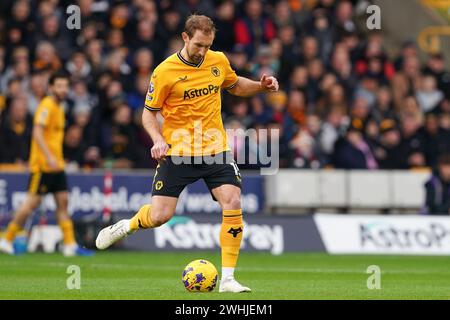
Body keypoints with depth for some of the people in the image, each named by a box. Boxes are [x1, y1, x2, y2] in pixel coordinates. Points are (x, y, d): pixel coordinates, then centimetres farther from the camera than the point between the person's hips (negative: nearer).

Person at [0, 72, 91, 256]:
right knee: (32, 202, -6)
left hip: (56, 165, 9)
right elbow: (37, 133, -22)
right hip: (42, 165, -9)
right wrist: (49, 157, -29)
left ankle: (70, 245, 1)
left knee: (63, 201, 3)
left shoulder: (59, 108, 16)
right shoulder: (47, 106, -13)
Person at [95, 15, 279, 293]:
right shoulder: (165, 72, -10)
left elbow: (235, 85, 24)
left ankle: (228, 279, -8)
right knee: (160, 215, -6)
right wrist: (158, 140, -18)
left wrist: (261, 86, 5)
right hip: (178, 152, -3)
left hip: (215, 149, 3)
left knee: (233, 204, -15)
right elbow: (149, 112, -1)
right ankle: (126, 226, 30)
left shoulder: (219, 61, 3)